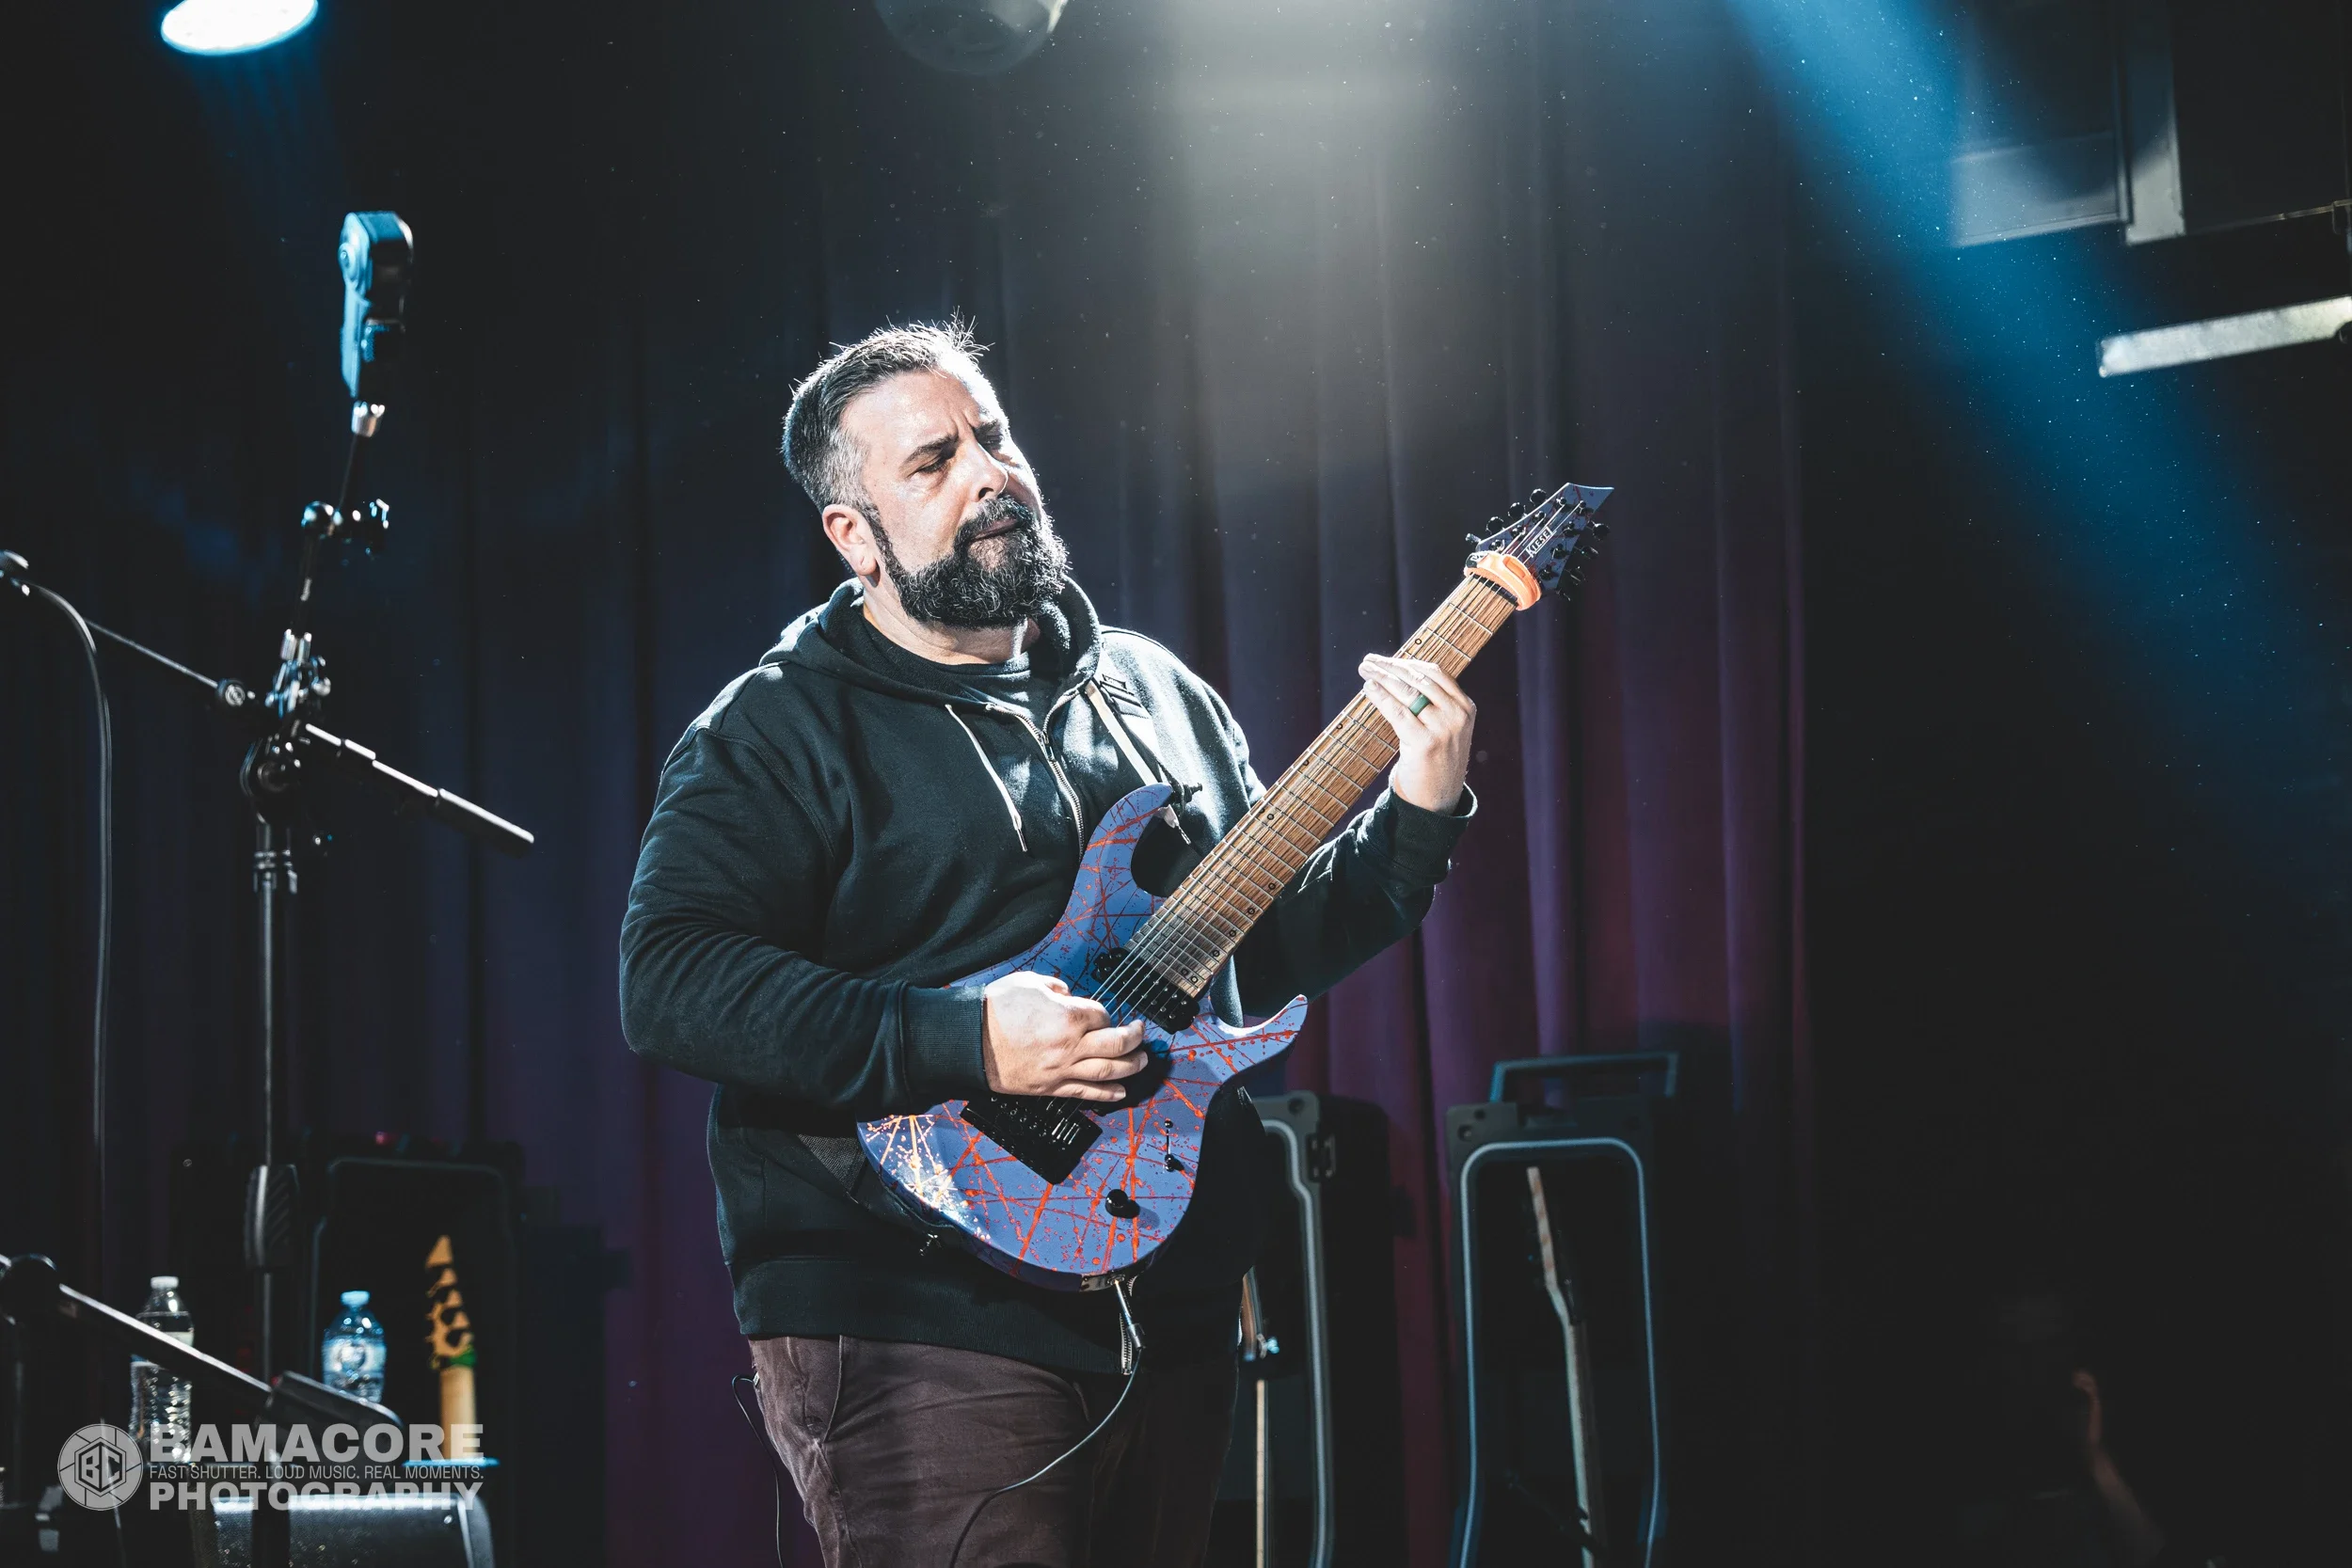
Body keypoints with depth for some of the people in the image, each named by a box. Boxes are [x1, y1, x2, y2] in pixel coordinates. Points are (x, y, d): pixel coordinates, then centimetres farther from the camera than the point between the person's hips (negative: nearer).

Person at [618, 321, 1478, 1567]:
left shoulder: (1154, 691, 16)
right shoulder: (784, 730, -4)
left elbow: (1272, 945, 21)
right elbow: (667, 981, -17)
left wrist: (1417, 817, 4)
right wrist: (960, 1042, -23)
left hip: (1168, 1316, 7)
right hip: (919, 1332, -6)